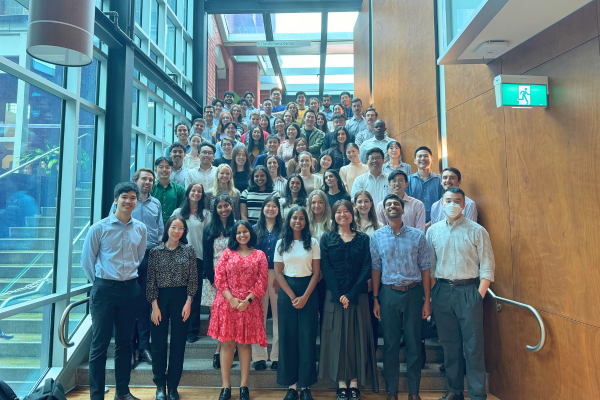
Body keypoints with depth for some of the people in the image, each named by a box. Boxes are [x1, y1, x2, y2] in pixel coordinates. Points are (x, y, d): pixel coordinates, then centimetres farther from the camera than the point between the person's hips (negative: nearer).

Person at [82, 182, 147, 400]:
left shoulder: (140, 229, 4)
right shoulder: (99, 228, -6)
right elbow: (87, 260, 0)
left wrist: (130, 277, 11)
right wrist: (99, 282, 4)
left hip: (130, 290, 4)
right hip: (104, 290, -3)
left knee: (124, 342, 13)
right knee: (99, 344, 2)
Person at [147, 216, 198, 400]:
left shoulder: (189, 250, 1)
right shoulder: (155, 251, 2)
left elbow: (193, 278, 0)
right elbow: (151, 280, 0)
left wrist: (188, 303, -7)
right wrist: (155, 306, -5)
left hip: (181, 299, 0)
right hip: (160, 298, 0)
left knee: (178, 343, 6)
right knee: (159, 343, 6)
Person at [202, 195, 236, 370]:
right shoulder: (209, 229, 7)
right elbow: (206, 255, 4)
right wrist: (212, 278, -4)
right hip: (213, 277, 1)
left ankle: (219, 351, 9)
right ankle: (222, 351, 11)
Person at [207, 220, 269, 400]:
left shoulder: (259, 255, 5)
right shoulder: (227, 253, 6)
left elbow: (262, 281, -1)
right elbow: (219, 277, -1)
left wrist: (247, 300, -11)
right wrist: (231, 299, -11)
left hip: (249, 305, 0)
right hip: (227, 303, 0)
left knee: (245, 343, 6)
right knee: (227, 343, 3)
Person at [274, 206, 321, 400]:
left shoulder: (313, 243, 3)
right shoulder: (281, 243, 5)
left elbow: (316, 272, -1)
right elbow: (278, 273, 0)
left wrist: (305, 296, -11)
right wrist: (292, 296, -9)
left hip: (308, 292, -1)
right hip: (286, 293, 1)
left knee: (307, 338, 1)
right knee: (288, 337, 3)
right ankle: (291, 384, 12)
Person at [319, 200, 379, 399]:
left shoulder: (363, 239, 6)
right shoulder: (327, 239, 5)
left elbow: (366, 269, -2)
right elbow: (326, 268, -3)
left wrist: (351, 295, -12)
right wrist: (339, 295, -14)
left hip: (358, 296, 0)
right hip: (335, 296, 0)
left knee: (357, 337, 5)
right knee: (337, 337, 3)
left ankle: (354, 382, 17)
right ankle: (341, 384, 14)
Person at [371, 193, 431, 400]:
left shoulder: (418, 235, 0)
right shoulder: (376, 237, 2)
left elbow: (425, 269, 1)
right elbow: (375, 269, 4)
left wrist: (427, 300, -1)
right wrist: (375, 299, 1)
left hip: (413, 292, 0)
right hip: (388, 293, 1)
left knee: (414, 343, 7)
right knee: (390, 344, 9)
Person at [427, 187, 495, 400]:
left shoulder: (477, 231, -3)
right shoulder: (433, 231, 6)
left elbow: (487, 266, -4)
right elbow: (429, 266, 9)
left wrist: (479, 295, -10)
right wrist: (431, 294, 3)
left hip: (468, 290, -3)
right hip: (442, 291, 3)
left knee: (473, 345, 1)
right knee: (449, 343, 12)